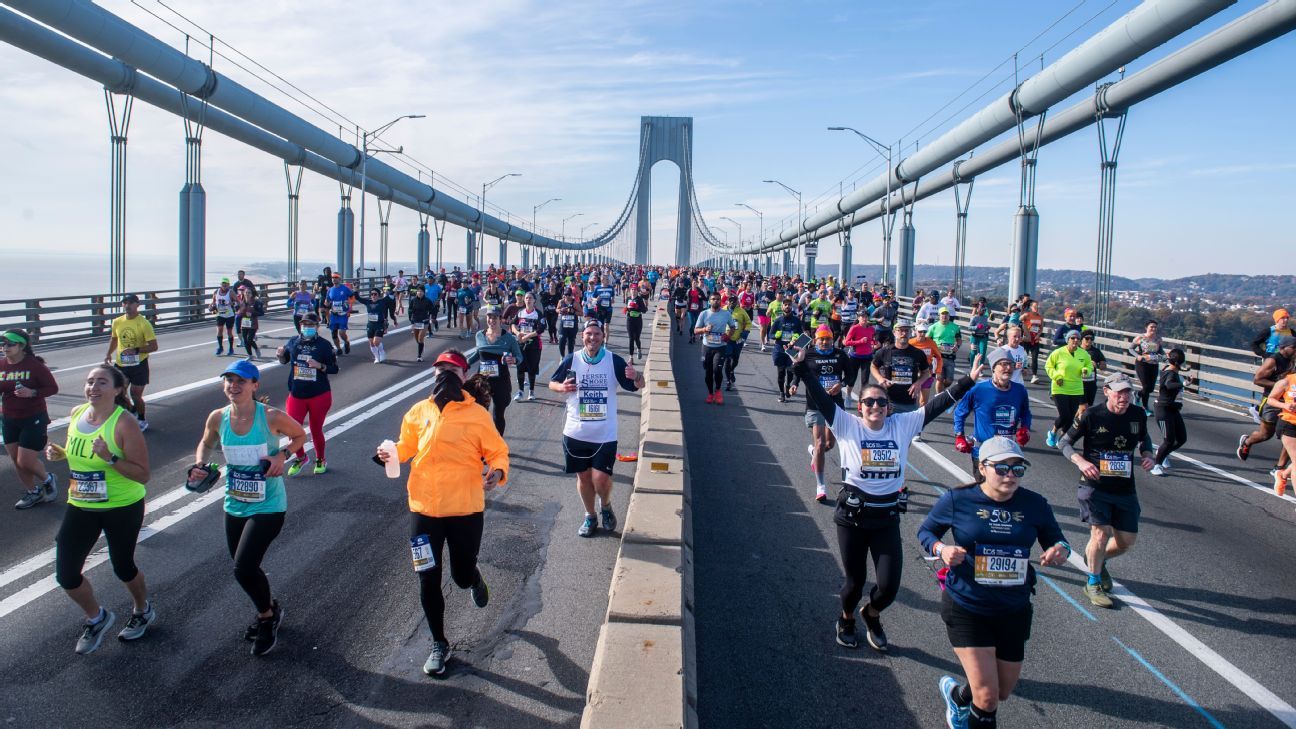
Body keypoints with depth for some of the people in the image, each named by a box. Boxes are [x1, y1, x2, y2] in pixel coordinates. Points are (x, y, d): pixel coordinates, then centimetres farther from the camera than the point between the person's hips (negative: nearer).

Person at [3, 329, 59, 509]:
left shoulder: (34, 365, -15)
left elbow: (53, 388, -11)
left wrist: (32, 393, -26)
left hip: (34, 419, -6)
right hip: (10, 420, 6)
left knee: (25, 461, -7)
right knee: (16, 461, 12)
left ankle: (47, 479, 23)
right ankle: (32, 492, 31)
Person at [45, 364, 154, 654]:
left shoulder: (124, 423, -20)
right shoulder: (76, 413, -1)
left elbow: (143, 474, -21)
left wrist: (110, 457, -33)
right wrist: (59, 453, -3)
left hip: (122, 508, -6)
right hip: (80, 507, 6)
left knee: (122, 567, 13)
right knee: (66, 574, 4)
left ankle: (143, 611, 43)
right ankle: (97, 618, 32)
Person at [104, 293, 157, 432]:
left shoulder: (144, 324, -13)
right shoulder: (117, 322, 2)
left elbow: (153, 346, -15)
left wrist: (135, 350, -26)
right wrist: (109, 353, 7)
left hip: (138, 365, -5)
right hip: (120, 364, 5)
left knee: (135, 394, 0)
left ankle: (142, 420, 23)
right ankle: (132, 411, 36)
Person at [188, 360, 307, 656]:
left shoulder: (271, 417, -19)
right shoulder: (217, 418, -6)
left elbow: (300, 435, 0)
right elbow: (206, 444, 14)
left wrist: (282, 454, -18)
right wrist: (200, 464, -6)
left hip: (267, 507, -5)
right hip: (234, 506, 5)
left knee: (243, 568, -14)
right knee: (245, 568, 17)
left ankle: (267, 615, 15)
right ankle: (268, 613, 45)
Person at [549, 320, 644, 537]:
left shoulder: (614, 361, -6)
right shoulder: (571, 360, -2)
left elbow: (638, 386, -3)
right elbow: (552, 383, 10)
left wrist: (636, 377, -27)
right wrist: (562, 387, -13)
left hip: (605, 434, -2)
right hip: (576, 432, 2)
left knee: (600, 479, -8)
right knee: (583, 477, 13)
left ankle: (606, 507, 24)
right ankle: (590, 516, 35)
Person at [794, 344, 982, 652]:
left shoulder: (902, 425, 3)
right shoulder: (847, 425, -5)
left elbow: (935, 406, 2)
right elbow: (821, 399, -14)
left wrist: (967, 381, -2)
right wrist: (804, 369, -26)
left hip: (888, 516, 2)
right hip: (853, 514, -2)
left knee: (889, 586, -1)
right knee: (855, 580, 10)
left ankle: (872, 614, 35)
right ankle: (846, 619, 43)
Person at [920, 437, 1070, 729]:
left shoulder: (1035, 505, -5)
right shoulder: (957, 500, -12)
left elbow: (1056, 540, 8)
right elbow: (925, 531, 1)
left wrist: (1060, 551, -17)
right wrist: (941, 549, -21)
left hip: (1014, 611, 4)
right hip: (966, 608, -4)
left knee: (1003, 692, 19)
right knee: (987, 698, -11)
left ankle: (958, 696, 51)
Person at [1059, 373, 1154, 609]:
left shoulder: (1138, 415, 0)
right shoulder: (1091, 415, -13)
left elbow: (1144, 439, 20)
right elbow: (1065, 442, -4)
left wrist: (1148, 456, -1)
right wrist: (1081, 462, -22)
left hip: (1125, 489, 5)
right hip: (1095, 486, -5)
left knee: (1127, 541, 7)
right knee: (1101, 534, -14)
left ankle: (1097, 559, 41)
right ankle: (1093, 585, 11)